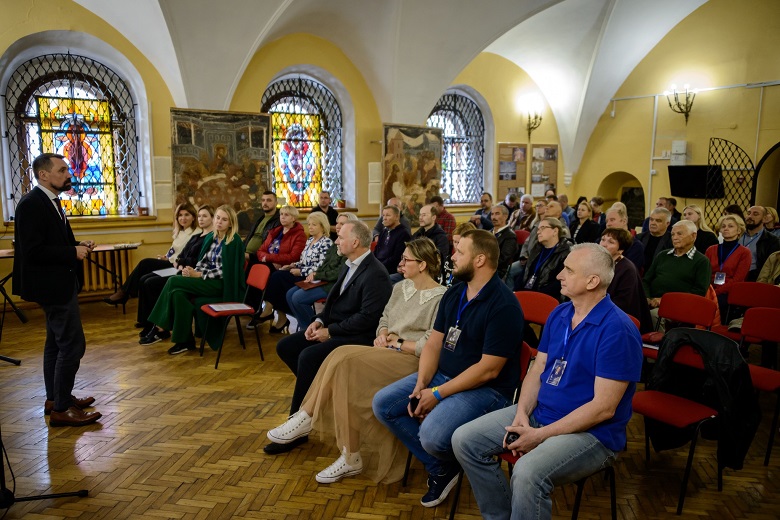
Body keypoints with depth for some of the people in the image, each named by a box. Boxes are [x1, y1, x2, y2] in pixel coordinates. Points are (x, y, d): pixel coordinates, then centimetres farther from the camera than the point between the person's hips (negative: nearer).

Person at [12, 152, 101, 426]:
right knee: (72, 344, -9)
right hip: (52, 284, -11)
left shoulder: (50, 201, 12)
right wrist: (73, 252, -21)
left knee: (56, 341, 18)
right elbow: (32, 251, -24)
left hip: (59, 283, 11)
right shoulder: (31, 204, -18)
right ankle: (61, 409, 1)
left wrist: (77, 245, 2)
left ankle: (54, 398, 30)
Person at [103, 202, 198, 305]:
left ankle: (124, 293, -2)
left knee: (145, 263, -14)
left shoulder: (196, 234, -11)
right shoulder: (180, 232, 19)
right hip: (170, 262, 8)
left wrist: (168, 259, -13)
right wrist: (166, 257, -2)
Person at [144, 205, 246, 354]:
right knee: (177, 293, -21)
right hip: (208, 281, 7)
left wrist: (198, 275, -18)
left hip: (223, 285, -7)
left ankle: (159, 329, -7)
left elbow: (224, 271, -14)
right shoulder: (210, 238, 12)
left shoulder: (234, 241, -9)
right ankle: (185, 341, -17)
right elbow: (203, 262, 13)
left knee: (173, 281, -18)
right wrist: (193, 271, -9)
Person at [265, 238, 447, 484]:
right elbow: (384, 318, 22)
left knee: (345, 360, -26)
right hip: (388, 354, 8)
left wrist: (399, 343, -10)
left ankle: (305, 419, -8)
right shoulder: (400, 288, 15)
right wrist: (383, 335, 0)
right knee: (343, 360, -21)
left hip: (414, 362, -8)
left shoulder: (440, 298, -10)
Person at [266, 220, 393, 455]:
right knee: (285, 346, 0)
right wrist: (320, 320, 0)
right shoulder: (349, 266, 11)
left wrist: (330, 330, -20)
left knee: (308, 356, -28)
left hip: (357, 337, -10)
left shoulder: (375, 274, -18)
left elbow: (368, 317, -24)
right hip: (334, 328, 10)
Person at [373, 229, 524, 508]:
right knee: (383, 404, -1)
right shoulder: (454, 293, 6)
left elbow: (488, 370, -22)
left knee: (432, 435, -31)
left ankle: (450, 464, 8)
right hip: (442, 375, 9)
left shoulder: (503, 305, -21)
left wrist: (438, 394, -19)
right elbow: (434, 343, 7)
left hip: (487, 389, -9)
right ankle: (439, 468, 7)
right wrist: (421, 384, -9)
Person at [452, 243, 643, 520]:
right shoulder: (559, 314, 5)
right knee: (465, 440, -3)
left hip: (592, 432, -8)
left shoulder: (617, 330, -20)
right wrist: (522, 413, -9)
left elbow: (604, 408, -21)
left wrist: (540, 436, -19)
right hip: (539, 412, 8)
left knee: (528, 473, -35)